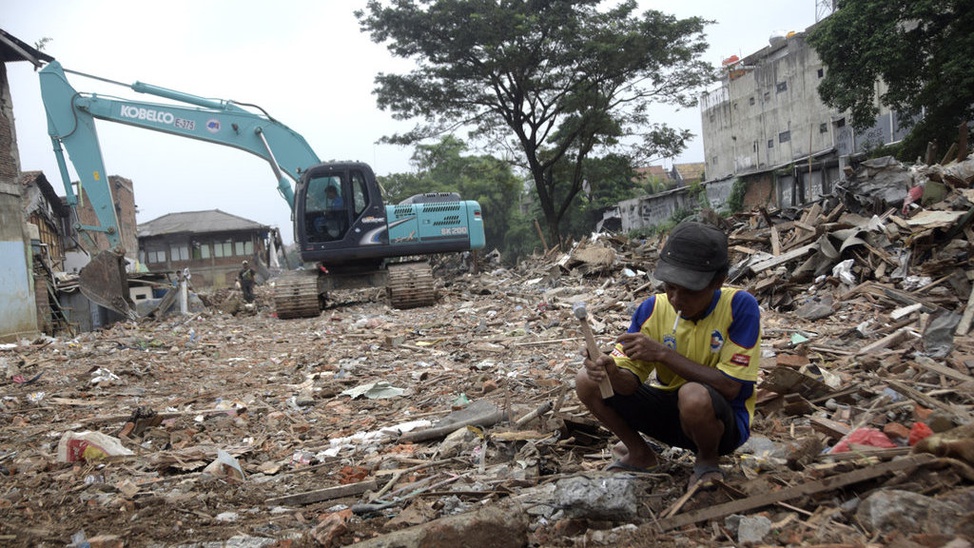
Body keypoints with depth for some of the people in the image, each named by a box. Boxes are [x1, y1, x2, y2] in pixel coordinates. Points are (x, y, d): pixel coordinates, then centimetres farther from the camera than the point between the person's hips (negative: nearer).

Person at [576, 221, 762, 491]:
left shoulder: (740, 306, -22)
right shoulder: (652, 309, -11)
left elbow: (730, 387, -26)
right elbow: (630, 382, -11)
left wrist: (663, 354, -32)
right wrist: (612, 372, -36)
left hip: (724, 420, -4)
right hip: (669, 408, 4)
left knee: (694, 395, -39)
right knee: (587, 380, -13)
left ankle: (708, 460, -3)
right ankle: (640, 454, 10)